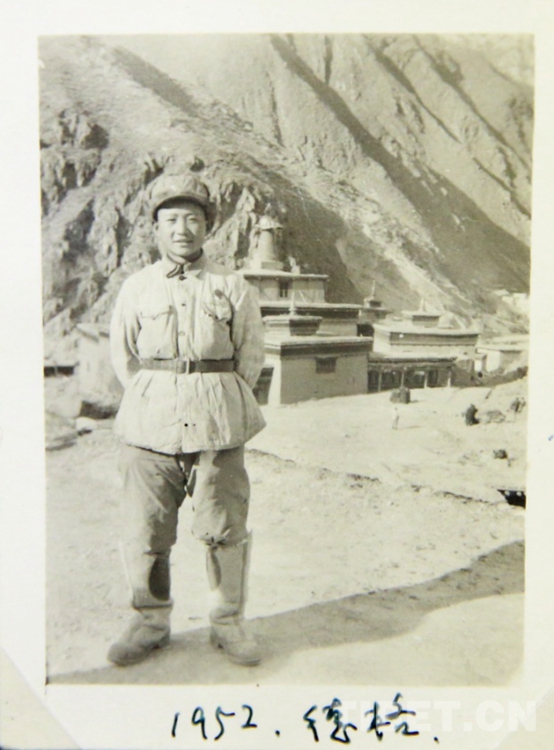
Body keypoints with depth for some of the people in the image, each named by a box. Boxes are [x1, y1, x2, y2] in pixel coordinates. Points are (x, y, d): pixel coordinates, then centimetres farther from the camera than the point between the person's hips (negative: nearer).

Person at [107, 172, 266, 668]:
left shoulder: (233, 287, 5)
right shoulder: (137, 288, 7)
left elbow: (251, 356, 8)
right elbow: (123, 356, 11)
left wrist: (218, 404, 4)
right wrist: (153, 403, 6)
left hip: (218, 425, -1)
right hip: (150, 426, 1)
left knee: (225, 529, 5)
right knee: (144, 530, 6)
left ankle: (228, 622, 22)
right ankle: (151, 621, 25)